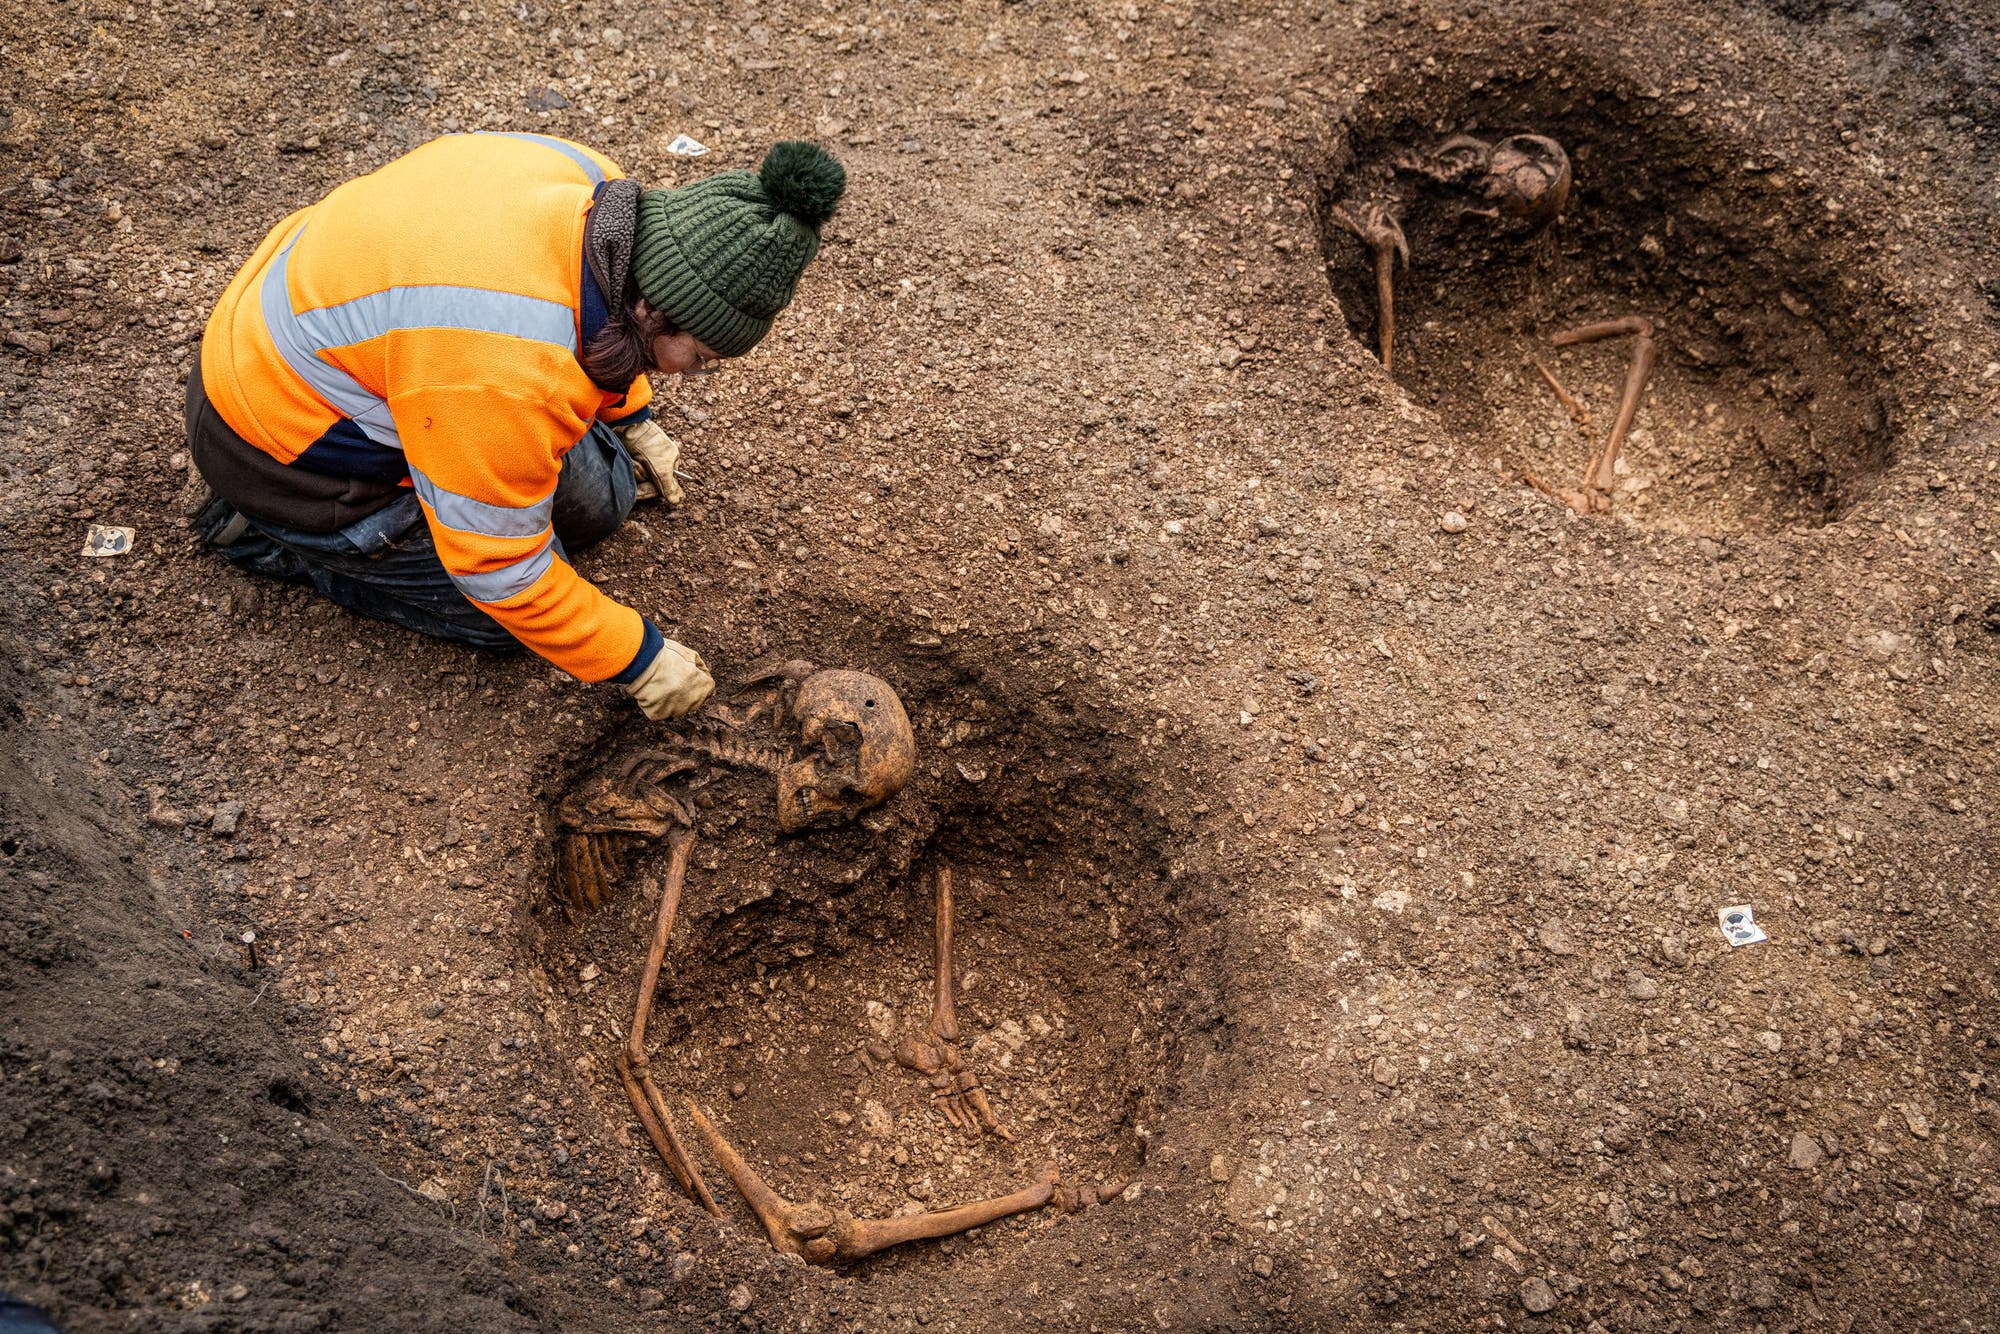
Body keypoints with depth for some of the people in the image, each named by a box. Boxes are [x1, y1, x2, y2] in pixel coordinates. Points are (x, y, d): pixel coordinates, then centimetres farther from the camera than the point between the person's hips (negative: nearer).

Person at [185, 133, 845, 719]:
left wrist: (632, 418, 23)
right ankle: (264, 530, 6)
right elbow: (501, 571, -28)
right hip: (286, 448, -8)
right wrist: (639, 660, -17)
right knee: (514, 613, -5)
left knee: (597, 500, 6)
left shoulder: (593, 186, -17)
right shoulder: (504, 379, -42)